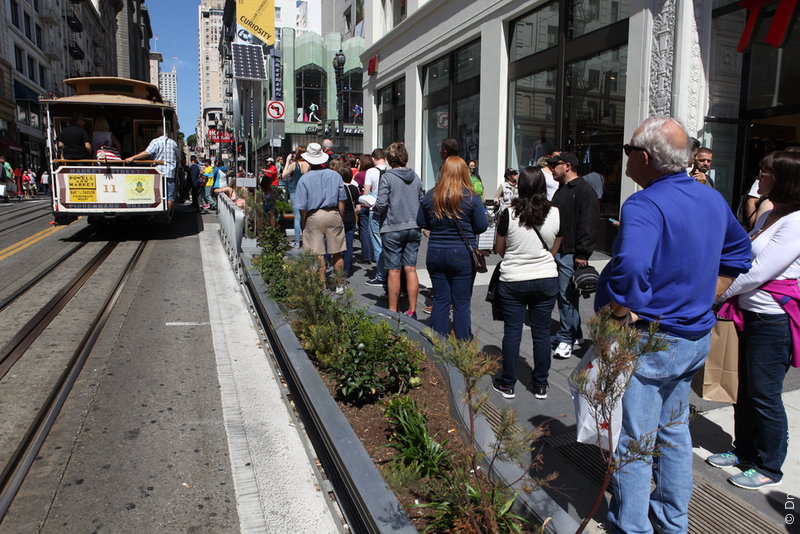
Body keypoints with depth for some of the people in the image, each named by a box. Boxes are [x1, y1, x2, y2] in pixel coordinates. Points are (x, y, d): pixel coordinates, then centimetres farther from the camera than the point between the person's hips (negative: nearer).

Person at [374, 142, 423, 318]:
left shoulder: (387, 177, -9)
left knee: (394, 271, 2)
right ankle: (412, 311, 13)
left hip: (393, 228, -4)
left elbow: (381, 203, -15)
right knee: (411, 269, 8)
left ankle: (392, 311, 10)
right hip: (414, 228, 5)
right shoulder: (415, 177, 6)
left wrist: (374, 208, 5)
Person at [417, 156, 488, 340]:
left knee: (440, 300, 13)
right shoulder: (471, 197, -10)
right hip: (463, 255, -3)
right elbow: (482, 226, -5)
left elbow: (421, 223, 8)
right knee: (462, 303, 6)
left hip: (436, 254, 3)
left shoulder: (430, 196, -1)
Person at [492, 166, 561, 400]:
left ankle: (507, 385, 17)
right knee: (542, 332, 11)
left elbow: (499, 248, 1)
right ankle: (540, 385, 22)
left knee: (512, 332, 7)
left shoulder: (509, 214, -13)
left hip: (513, 281, -2)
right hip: (546, 280, 2)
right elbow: (554, 249, 8)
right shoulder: (556, 214, -5)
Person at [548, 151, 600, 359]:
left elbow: (588, 224, -18)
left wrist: (582, 254, -21)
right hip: (556, 252, 9)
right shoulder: (561, 190, 19)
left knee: (567, 295, -4)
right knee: (563, 294, 14)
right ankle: (574, 332, 26)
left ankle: (566, 338, 5)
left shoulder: (584, 190, -11)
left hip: (570, 254, -9)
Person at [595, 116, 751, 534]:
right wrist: (704, 298, 17)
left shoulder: (645, 204, -23)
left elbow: (630, 268, -41)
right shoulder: (713, 198, 6)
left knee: (632, 445, 6)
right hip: (696, 337, 9)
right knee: (674, 431, 24)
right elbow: (738, 250, 22)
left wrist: (623, 316, -25)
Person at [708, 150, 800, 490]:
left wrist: (719, 295, -10)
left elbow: (759, 272, -20)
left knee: (764, 394, 2)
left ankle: (769, 467, 19)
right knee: (743, 388, 17)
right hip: (749, 313, 9)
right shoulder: (767, 217, 12)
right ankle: (744, 450, 33)